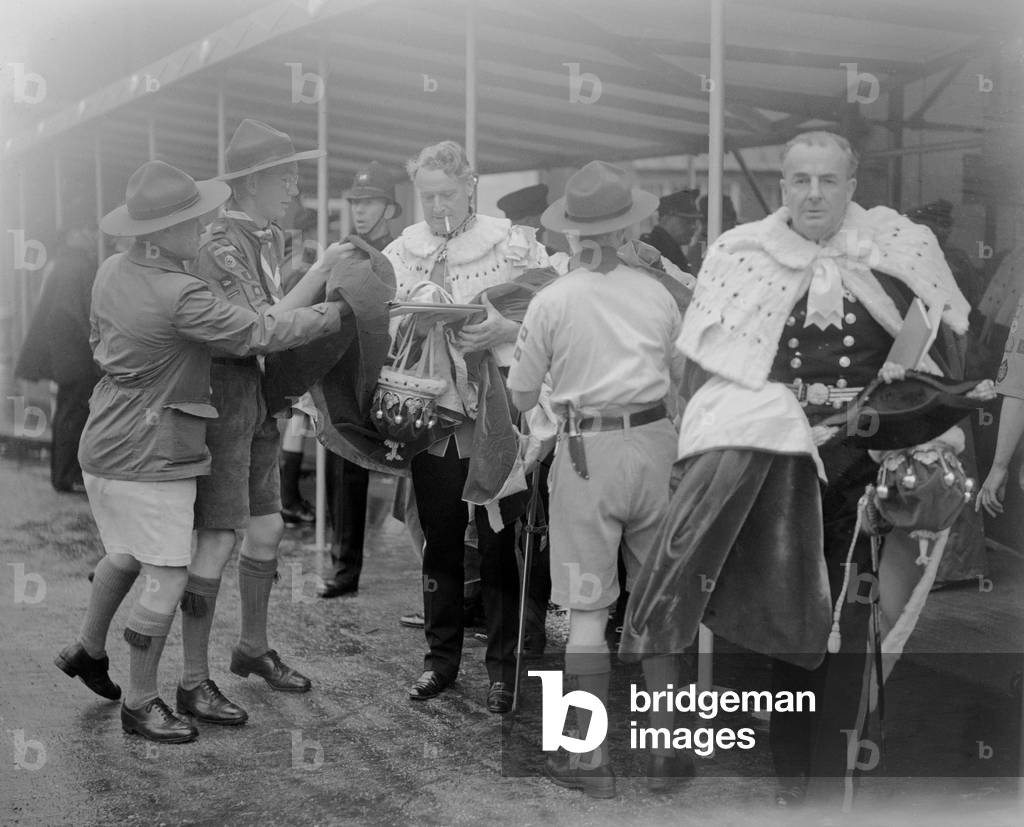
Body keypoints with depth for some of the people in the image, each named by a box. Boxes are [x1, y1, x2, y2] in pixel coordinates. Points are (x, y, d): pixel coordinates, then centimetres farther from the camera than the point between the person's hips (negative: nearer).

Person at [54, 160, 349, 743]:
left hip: (107, 444, 10)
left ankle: (89, 649, 44)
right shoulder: (180, 296, -25)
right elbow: (258, 333, -18)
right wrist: (335, 313, -7)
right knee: (168, 578, 0)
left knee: (128, 554, 28)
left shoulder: (112, 272, 3)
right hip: (149, 455, -10)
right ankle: (141, 702, 10)